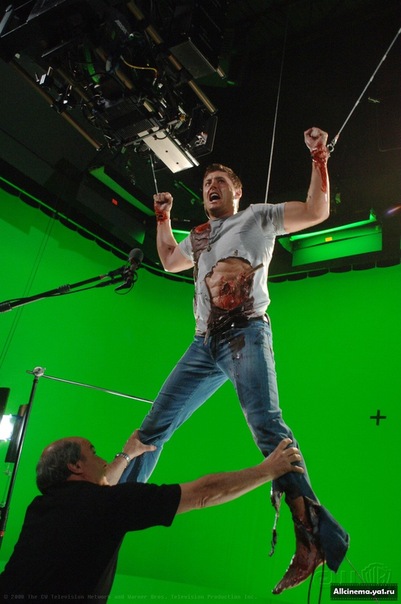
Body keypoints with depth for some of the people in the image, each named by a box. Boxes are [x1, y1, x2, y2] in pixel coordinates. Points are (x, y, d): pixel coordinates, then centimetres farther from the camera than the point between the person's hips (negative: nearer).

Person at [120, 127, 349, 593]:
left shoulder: (259, 216, 15)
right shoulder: (199, 236, 30)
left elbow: (317, 210, 9)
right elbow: (170, 261, 44)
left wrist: (318, 158, 4)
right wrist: (163, 217, 38)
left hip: (246, 332, -6)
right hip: (205, 343, 6)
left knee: (264, 420, -27)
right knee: (154, 426, 2)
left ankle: (311, 534, -27)